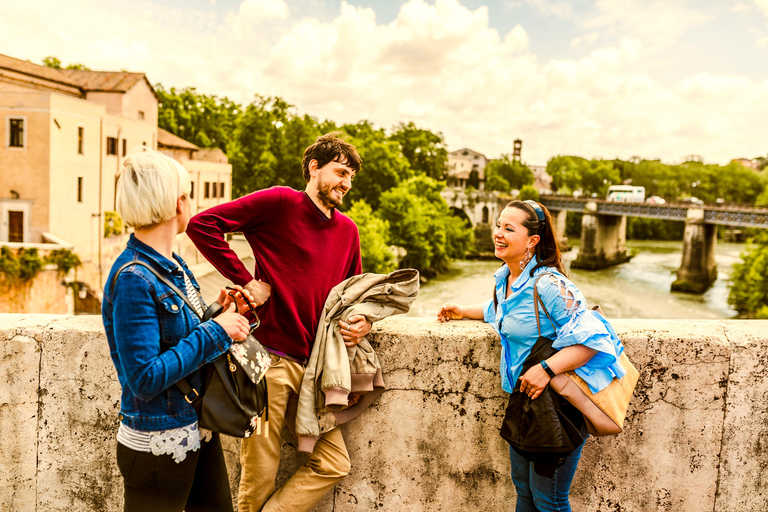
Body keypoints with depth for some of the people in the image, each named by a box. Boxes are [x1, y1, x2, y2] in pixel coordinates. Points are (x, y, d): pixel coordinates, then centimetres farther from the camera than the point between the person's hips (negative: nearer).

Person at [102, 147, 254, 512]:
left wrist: (219, 315, -3)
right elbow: (144, 379, -24)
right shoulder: (133, 279, -22)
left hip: (199, 429, 8)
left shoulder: (174, 266, 5)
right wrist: (216, 332, -21)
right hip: (158, 446, -8)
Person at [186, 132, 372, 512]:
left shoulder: (347, 230, 13)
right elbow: (202, 224, -10)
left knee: (334, 463, 7)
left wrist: (364, 321, 3)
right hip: (267, 358, -6)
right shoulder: (280, 202, -6)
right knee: (259, 482, 4)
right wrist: (246, 281, -13)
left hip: (310, 366, 7)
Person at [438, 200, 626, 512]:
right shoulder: (505, 278, 4)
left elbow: (592, 338, -26)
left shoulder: (549, 284, -24)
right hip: (524, 396, 9)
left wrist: (547, 368, -34)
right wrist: (464, 312, 22)